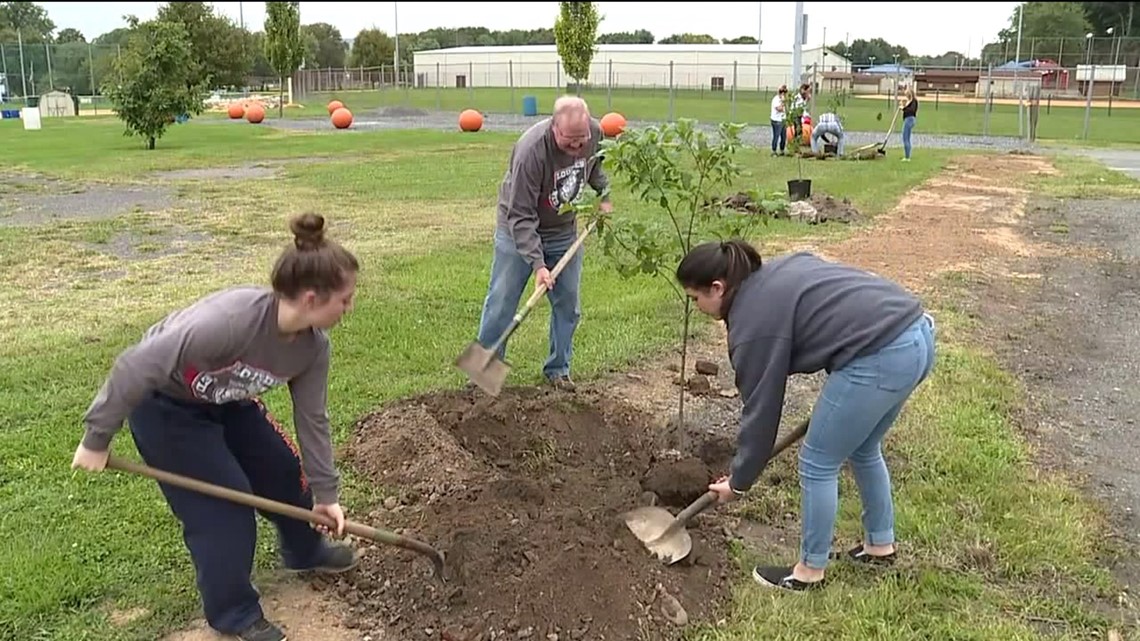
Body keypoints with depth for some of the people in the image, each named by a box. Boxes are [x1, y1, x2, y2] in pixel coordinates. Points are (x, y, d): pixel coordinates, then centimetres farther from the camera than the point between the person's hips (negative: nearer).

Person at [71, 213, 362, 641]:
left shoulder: (313, 346, -19)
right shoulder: (230, 319, -43)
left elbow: (312, 418, -5)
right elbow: (137, 366, -35)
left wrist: (326, 493, 1)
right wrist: (97, 438, -24)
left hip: (226, 401, 7)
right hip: (164, 405, -7)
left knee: (283, 471, 12)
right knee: (222, 503, -7)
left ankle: (305, 551, 42)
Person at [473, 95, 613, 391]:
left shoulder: (595, 132, -15)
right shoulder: (531, 150, -33)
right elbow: (521, 216, -30)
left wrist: (603, 195, 0)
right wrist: (537, 263, -34)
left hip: (564, 231, 5)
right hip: (520, 231, -5)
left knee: (567, 303, 8)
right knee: (501, 303, 0)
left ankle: (558, 369, 23)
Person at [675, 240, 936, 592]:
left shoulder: (753, 321, -7)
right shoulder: (777, 271, 17)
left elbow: (761, 409, -1)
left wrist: (739, 481, 12)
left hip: (881, 357, -10)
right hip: (917, 332, 10)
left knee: (818, 464, 8)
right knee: (863, 449, 27)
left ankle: (810, 571, 22)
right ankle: (881, 544, 43)